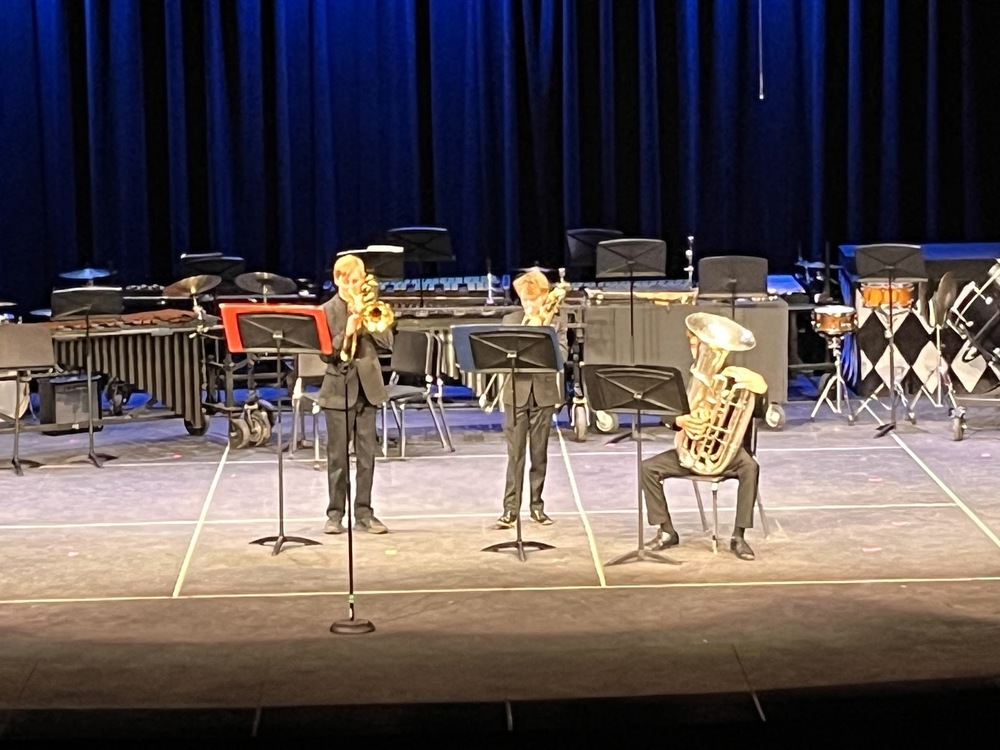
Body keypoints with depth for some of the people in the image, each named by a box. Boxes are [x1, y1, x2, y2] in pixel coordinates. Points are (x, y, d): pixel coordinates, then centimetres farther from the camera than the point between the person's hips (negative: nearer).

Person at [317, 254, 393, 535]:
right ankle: (335, 514, 7)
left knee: (367, 453, 3)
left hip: (367, 387, 2)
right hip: (338, 389, -2)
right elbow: (326, 354, -8)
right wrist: (346, 333, -21)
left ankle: (364, 513, 9)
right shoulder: (327, 311, -1)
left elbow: (387, 342, -2)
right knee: (337, 455, 1)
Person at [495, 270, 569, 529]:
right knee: (515, 453, -4)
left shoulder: (556, 322, 6)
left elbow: (562, 354, -7)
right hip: (517, 392, 0)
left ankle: (537, 506, 14)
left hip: (544, 392, 1)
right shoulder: (510, 321, 7)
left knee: (539, 453, 6)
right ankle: (510, 508, -4)